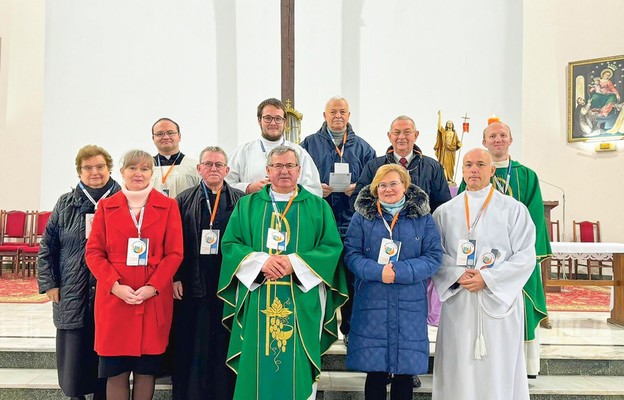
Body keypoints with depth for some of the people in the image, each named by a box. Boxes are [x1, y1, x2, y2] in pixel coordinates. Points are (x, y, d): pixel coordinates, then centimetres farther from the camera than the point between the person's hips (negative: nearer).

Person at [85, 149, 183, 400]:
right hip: (114, 298, 1)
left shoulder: (168, 206, 4)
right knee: (115, 369, 5)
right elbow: (93, 252, 3)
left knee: (146, 368, 6)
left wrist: (152, 287, -13)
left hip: (154, 299, -1)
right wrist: (115, 285, -11)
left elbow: (175, 253, -1)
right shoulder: (106, 206, 7)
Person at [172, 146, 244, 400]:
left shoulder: (240, 201, 5)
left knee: (224, 345, 6)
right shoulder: (185, 200, 7)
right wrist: (175, 278, -4)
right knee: (192, 346, 6)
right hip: (193, 284, 1)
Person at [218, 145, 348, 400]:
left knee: (297, 368, 5)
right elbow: (230, 244, 2)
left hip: (301, 303, -1)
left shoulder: (318, 207, 6)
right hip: (257, 303, 1)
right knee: (257, 366, 5)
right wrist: (261, 260, -15)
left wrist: (294, 262, -16)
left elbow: (332, 248, -2)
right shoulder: (246, 205, 10)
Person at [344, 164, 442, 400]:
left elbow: (433, 257, -1)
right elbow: (351, 254, 0)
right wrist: (378, 272, -18)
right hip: (371, 304, 0)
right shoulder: (363, 216, 5)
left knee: (405, 372, 6)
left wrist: (400, 272, -15)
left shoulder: (423, 217, 6)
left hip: (410, 306, 1)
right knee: (375, 371, 5)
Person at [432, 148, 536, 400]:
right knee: (459, 367, 6)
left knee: (498, 368, 4)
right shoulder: (445, 212, 8)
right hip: (458, 302, 2)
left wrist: (487, 278, -13)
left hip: (500, 300, -1)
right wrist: (458, 275, -14)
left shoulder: (514, 210, 2)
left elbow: (526, 256, -4)